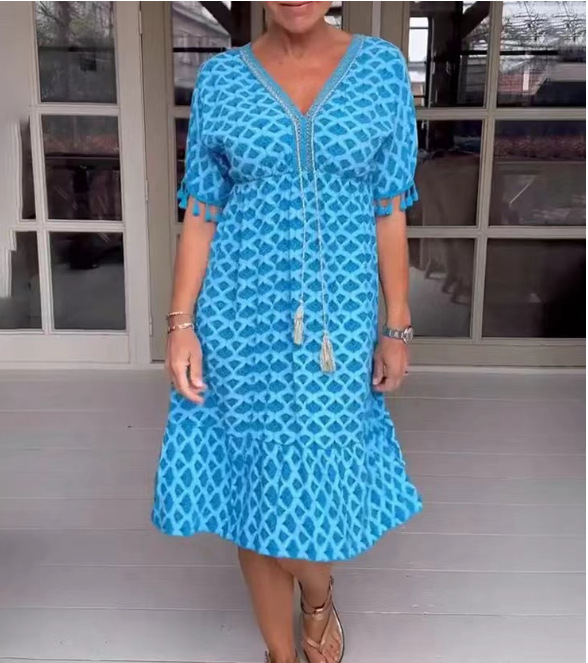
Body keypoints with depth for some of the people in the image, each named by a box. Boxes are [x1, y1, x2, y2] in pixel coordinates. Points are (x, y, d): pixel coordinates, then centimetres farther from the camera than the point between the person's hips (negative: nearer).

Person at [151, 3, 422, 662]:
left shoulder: (382, 68, 2)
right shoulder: (220, 78, 1)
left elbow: (390, 213, 2)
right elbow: (200, 215, 3)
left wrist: (398, 327, 2)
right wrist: (180, 323, -3)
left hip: (340, 325, 0)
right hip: (241, 324, 1)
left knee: (316, 488, 4)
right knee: (252, 487, 9)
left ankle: (319, 601, 40)